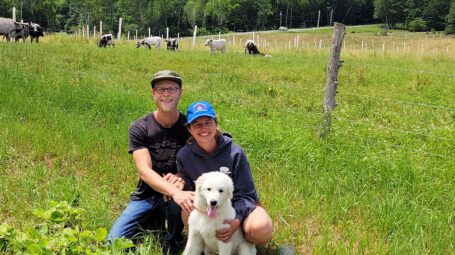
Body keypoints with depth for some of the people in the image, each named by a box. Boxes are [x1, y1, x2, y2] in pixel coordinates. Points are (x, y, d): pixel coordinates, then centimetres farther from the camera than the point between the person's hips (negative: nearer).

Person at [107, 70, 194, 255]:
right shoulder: (139, 128, -9)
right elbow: (144, 170, -20)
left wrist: (181, 178, -31)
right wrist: (175, 192, -38)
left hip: (177, 192, -1)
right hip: (146, 196, 1)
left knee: (175, 202, -37)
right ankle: (154, 224, 17)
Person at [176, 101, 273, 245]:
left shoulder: (234, 152, -15)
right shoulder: (184, 156, -9)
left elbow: (245, 194, -13)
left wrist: (237, 220, -32)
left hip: (239, 207, -1)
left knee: (261, 229, -32)